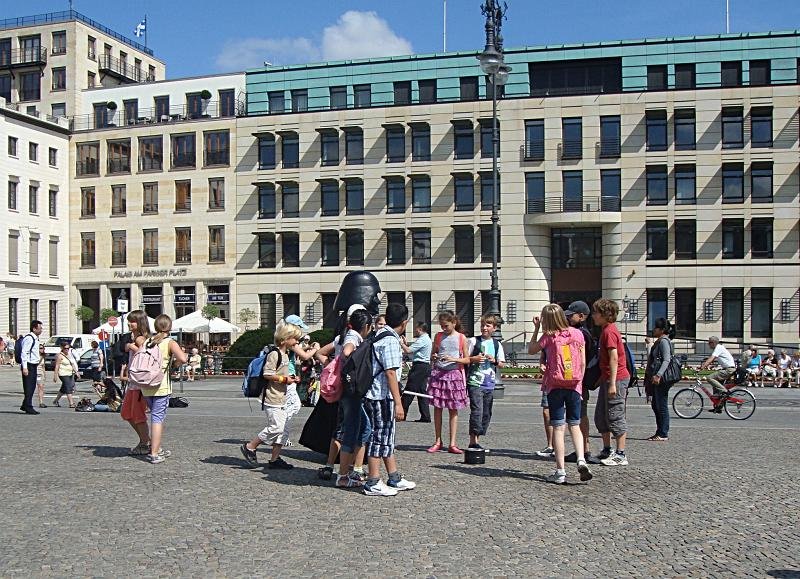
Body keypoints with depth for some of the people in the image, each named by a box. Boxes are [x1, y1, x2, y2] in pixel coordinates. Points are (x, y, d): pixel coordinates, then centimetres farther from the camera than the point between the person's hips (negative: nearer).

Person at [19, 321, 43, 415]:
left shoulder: (35, 339, 17)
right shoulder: (29, 338, -14)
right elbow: (24, 353, -20)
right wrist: (24, 367, -24)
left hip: (34, 366, 10)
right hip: (29, 366, -10)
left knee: (32, 386, 13)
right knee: (28, 387, -7)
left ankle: (25, 406, 22)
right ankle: (28, 407, -4)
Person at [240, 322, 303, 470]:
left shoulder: (285, 354, 17)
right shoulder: (274, 354, -14)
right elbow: (267, 374, -20)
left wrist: (290, 378, 10)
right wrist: (284, 379, -16)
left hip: (281, 398, 10)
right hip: (273, 398, -10)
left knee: (281, 428, 8)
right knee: (276, 427, -12)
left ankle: (275, 459, 15)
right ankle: (249, 447, 2)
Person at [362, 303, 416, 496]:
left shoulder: (380, 334, 12)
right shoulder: (390, 340, -17)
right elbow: (390, 373, -21)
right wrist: (398, 403, -21)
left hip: (377, 394, 10)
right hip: (382, 396, -10)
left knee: (387, 437, 16)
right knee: (380, 437, -3)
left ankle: (394, 479, 25)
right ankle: (373, 484, 5)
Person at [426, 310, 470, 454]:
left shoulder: (461, 338, 1)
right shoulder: (439, 336, 8)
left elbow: (467, 360, 1)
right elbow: (432, 355, 15)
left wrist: (453, 359, -16)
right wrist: (434, 358, -8)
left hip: (454, 374, -2)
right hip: (438, 373, 2)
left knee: (453, 410, 2)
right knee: (437, 408, 3)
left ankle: (452, 444, 4)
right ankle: (438, 441, 13)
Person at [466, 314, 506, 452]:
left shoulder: (497, 344, 11)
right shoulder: (474, 341, 1)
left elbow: (502, 364, 15)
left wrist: (495, 361, -5)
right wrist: (474, 359, -14)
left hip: (490, 384, 5)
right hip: (475, 382, -5)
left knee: (486, 413, 7)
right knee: (477, 410, -14)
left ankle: (477, 440, 17)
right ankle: (473, 441, -11)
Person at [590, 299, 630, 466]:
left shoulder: (609, 331, -15)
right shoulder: (606, 330, 16)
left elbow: (614, 358, -21)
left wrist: (612, 383, -23)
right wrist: (602, 378, 23)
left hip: (616, 379, -10)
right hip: (607, 379, 10)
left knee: (615, 417, -5)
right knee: (600, 417, 15)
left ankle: (621, 455, 1)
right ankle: (607, 451, 25)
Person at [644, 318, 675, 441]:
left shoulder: (664, 341, -12)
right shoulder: (659, 341, 18)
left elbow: (666, 360, -22)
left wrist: (658, 375, -31)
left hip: (661, 379, -11)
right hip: (656, 379, 11)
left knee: (662, 406, -5)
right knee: (655, 405, 13)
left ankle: (663, 434, 0)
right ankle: (659, 432, 20)